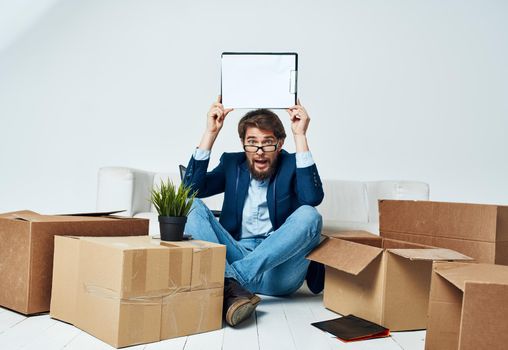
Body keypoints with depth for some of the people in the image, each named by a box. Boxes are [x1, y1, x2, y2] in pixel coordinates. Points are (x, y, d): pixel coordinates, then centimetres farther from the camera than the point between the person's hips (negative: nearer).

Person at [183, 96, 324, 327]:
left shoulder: (291, 165, 5)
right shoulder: (232, 163, 12)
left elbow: (313, 198, -17)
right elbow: (191, 188, -4)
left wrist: (300, 136, -17)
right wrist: (211, 133, -8)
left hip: (278, 267, -2)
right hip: (236, 255, 2)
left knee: (309, 216, -27)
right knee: (192, 206, -16)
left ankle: (231, 278, -33)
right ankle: (233, 289, -37)